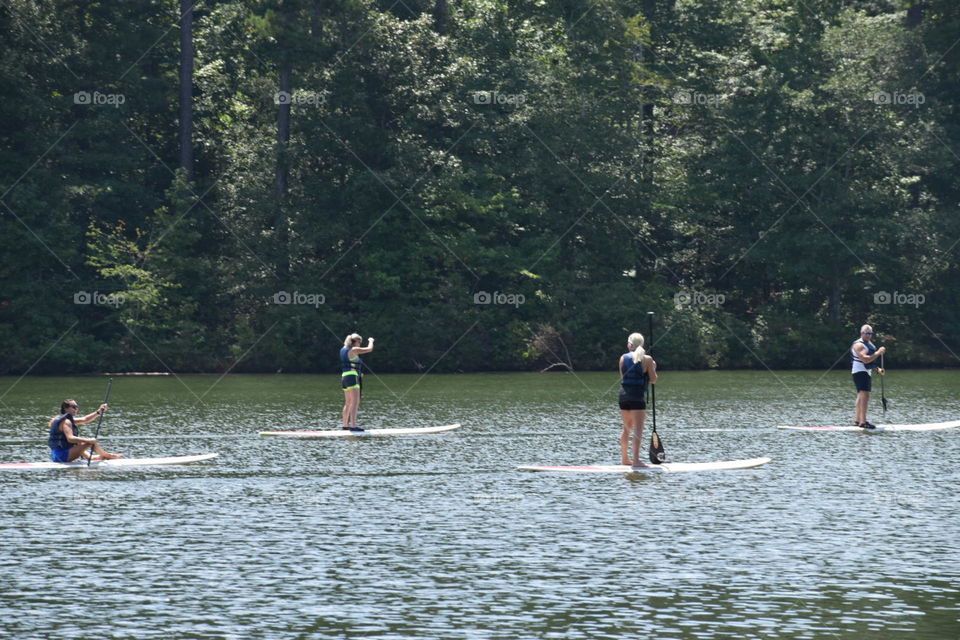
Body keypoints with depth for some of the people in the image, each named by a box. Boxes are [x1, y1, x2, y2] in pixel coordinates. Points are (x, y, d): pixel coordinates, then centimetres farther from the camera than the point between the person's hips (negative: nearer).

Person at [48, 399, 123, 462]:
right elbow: (70, 438, -28)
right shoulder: (66, 422, -14)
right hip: (63, 455, -10)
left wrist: (98, 412, -1)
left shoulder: (69, 419, 16)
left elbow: (85, 419, 11)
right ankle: (108, 456, 8)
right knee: (90, 443, -10)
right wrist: (88, 440, -32)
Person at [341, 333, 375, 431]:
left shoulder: (344, 349, 15)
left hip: (344, 376, 9)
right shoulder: (353, 350, -9)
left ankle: (345, 424, 23)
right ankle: (353, 425, -20)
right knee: (355, 402, -12)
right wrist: (371, 341, 12)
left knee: (348, 403, 17)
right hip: (352, 376, -9)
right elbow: (369, 349, -4)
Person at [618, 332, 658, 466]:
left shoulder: (623, 358, 6)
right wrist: (653, 368, 15)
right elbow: (653, 380, -2)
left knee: (627, 429, 18)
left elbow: (622, 377, 12)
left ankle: (624, 458, 25)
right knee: (638, 429, -6)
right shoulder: (647, 359, -4)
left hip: (624, 395, 4)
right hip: (638, 396, -4)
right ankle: (636, 459, -16)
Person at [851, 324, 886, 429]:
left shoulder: (869, 344, 19)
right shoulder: (859, 345, -13)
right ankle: (863, 422, -26)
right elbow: (865, 359, -25)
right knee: (865, 395, -19)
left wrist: (878, 369, 16)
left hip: (867, 373, 11)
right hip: (860, 372, -11)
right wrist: (878, 353, -26)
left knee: (861, 396, 15)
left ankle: (858, 420, 22)